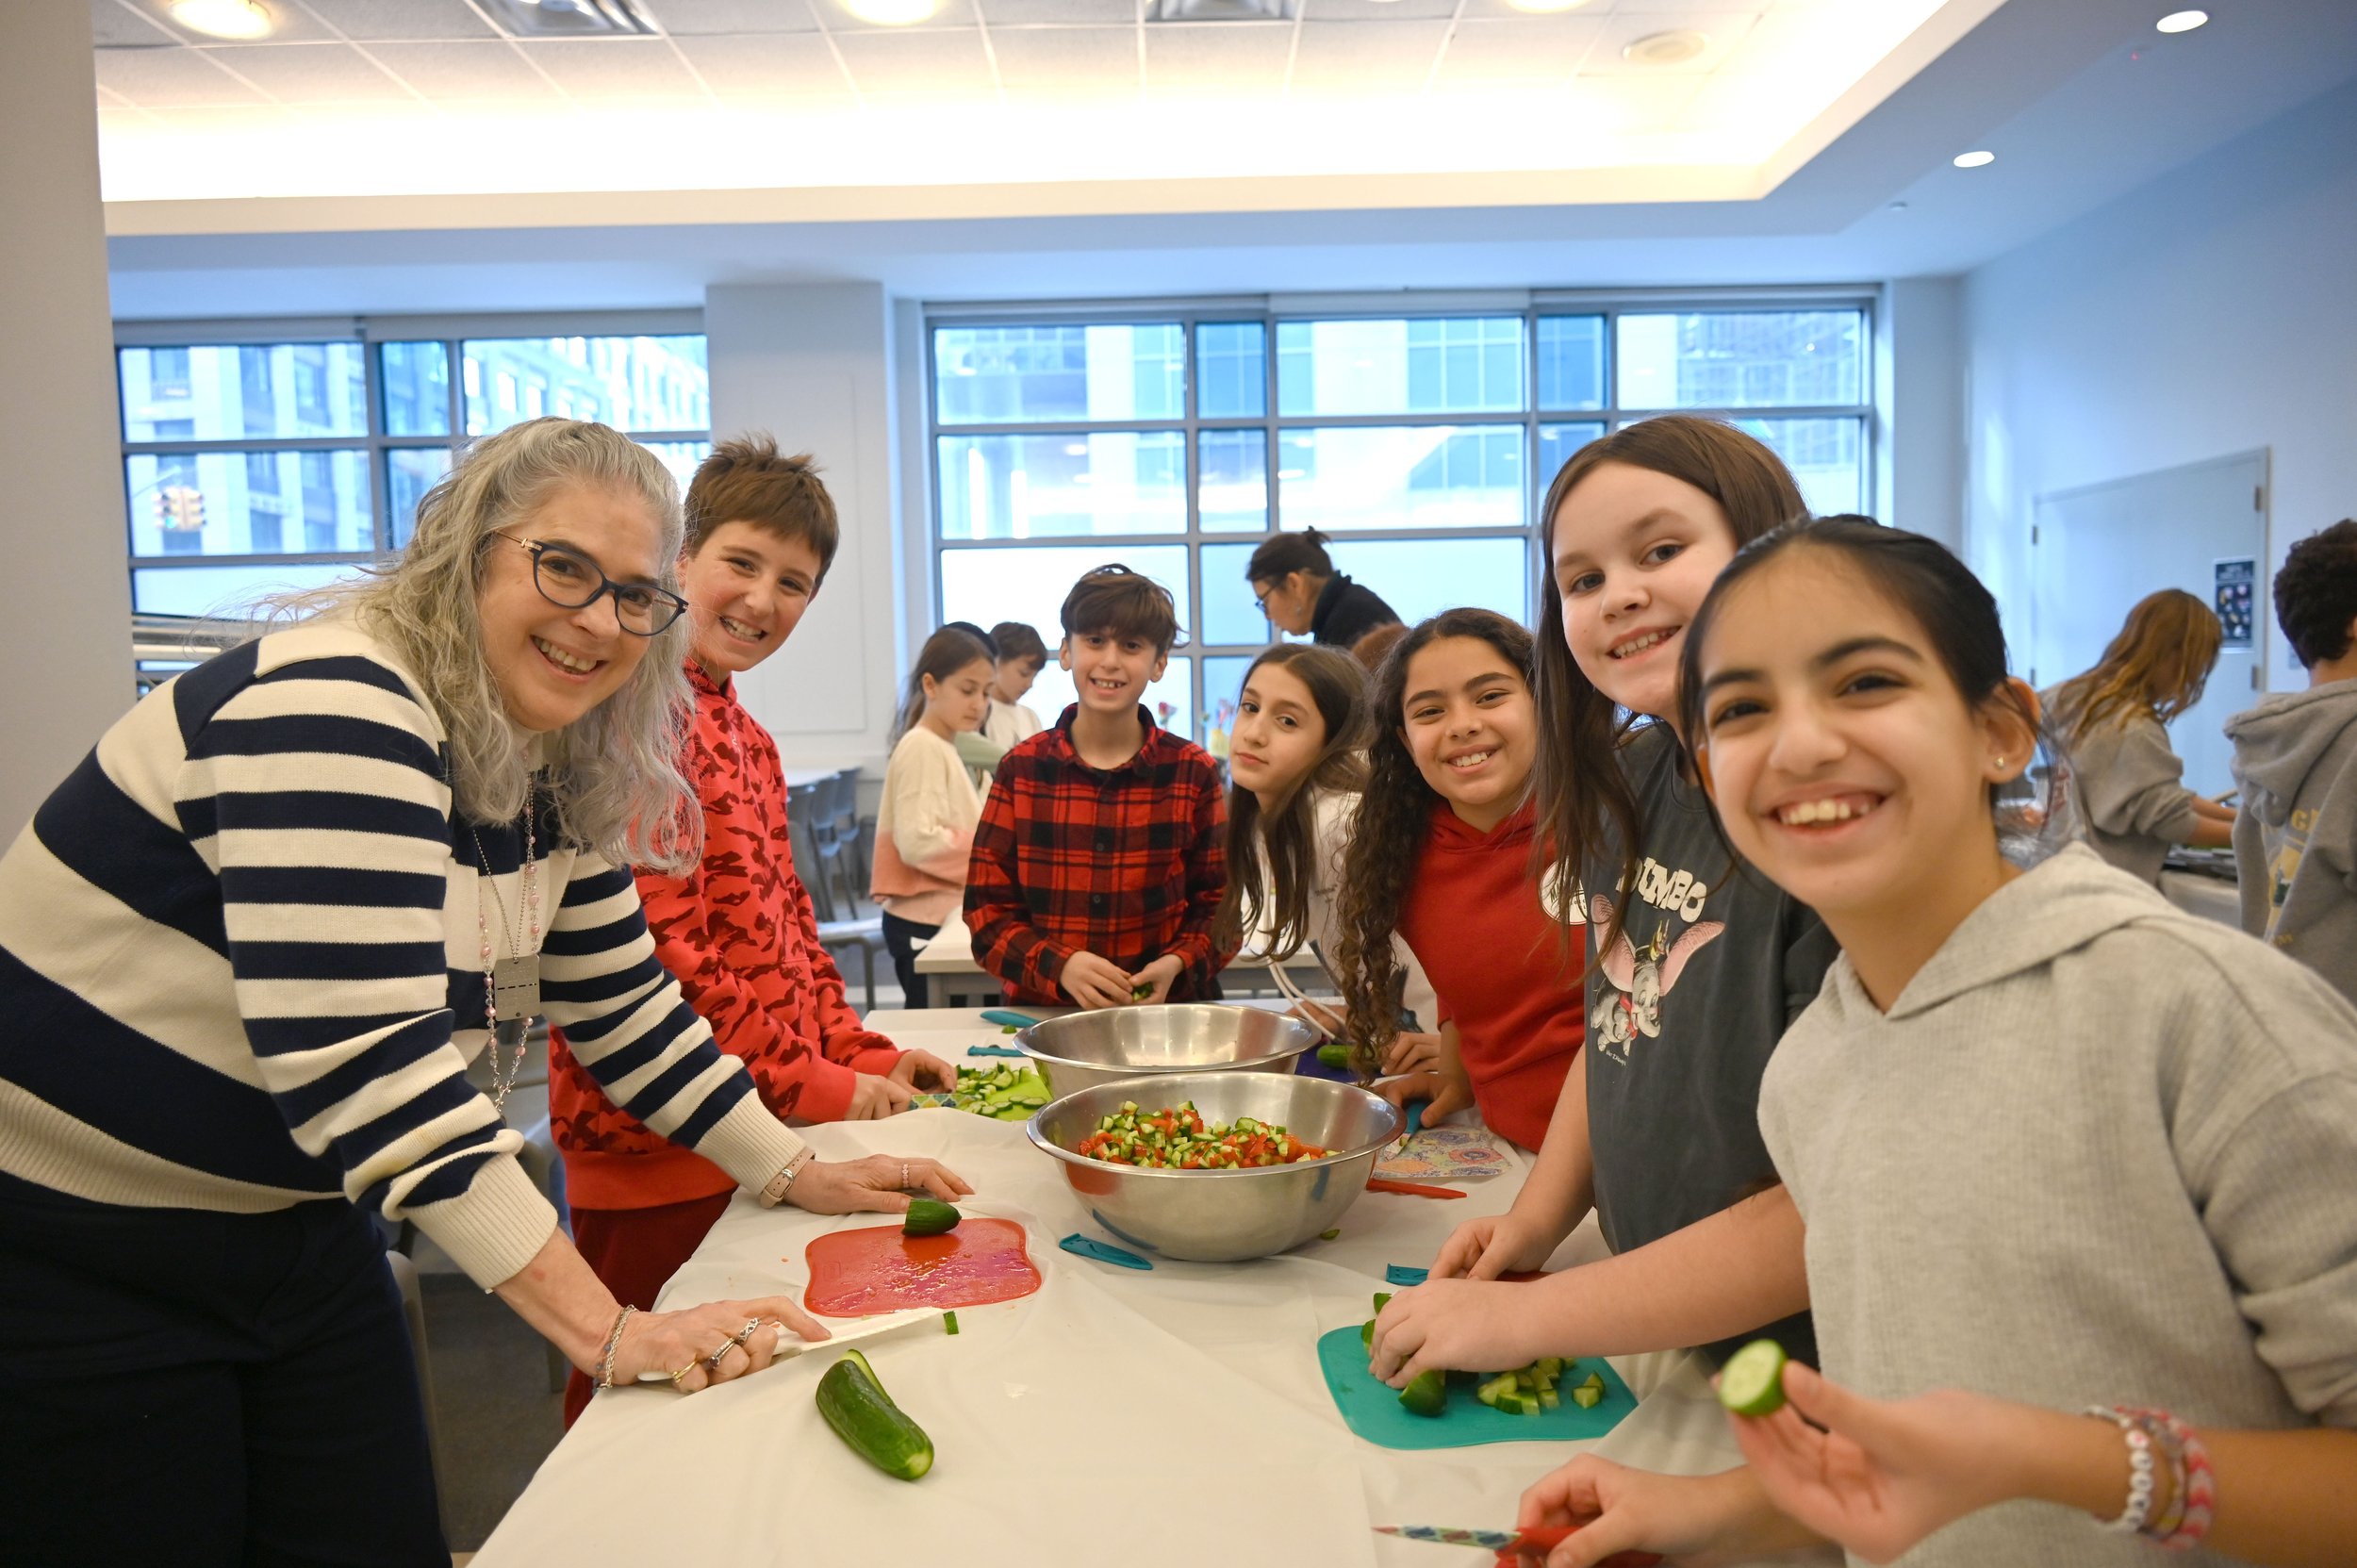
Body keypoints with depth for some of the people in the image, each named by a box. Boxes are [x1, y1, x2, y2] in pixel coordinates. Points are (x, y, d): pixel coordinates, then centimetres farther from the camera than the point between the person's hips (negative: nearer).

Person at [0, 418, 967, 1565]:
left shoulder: (556, 765, 0)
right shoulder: (336, 707, -26)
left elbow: (619, 1001, 9)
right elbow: (358, 1058, -34)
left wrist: (800, 1175, 6)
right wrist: (601, 1328, -34)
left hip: (296, 1230, 8)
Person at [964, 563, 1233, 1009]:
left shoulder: (1194, 771, 4)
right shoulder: (1021, 767, 4)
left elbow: (1220, 904, 8)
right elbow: (987, 909, 3)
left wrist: (1178, 965, -12)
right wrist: (1060, 966, -14)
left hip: (1166, 1006, 1)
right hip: (1040, 1009, 0)